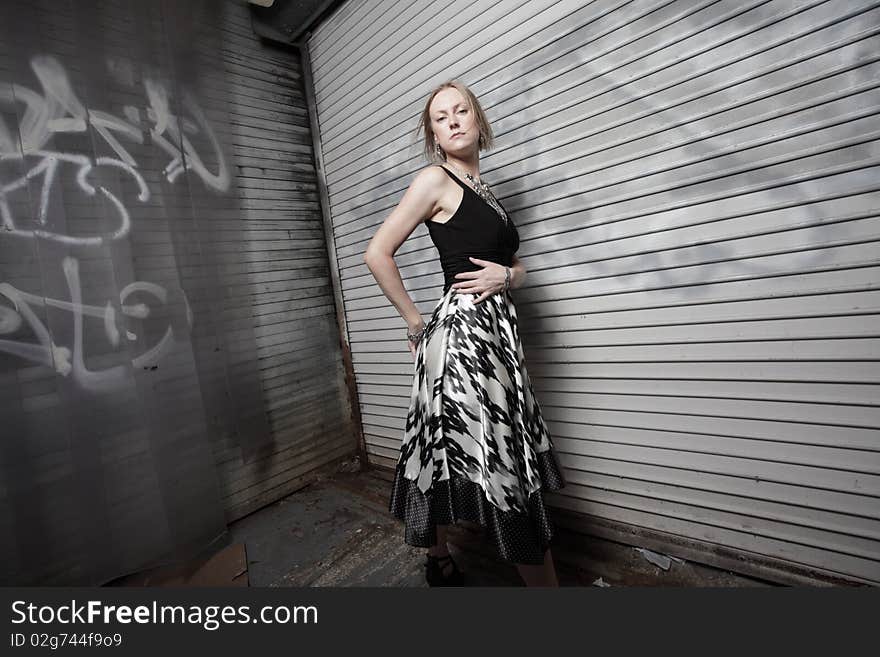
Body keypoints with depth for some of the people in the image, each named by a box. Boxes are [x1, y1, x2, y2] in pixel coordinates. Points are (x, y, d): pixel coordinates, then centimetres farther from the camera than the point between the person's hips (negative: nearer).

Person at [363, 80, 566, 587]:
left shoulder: (484, 191, 20)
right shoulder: (436, 180, -2)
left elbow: (520, 267, 21)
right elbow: (378, 253, -9)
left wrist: (507, 276, -2)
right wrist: (415, 321, -5)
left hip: (499, 332, 8)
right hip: (463, 332, -8)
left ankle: (440, 560, 35)